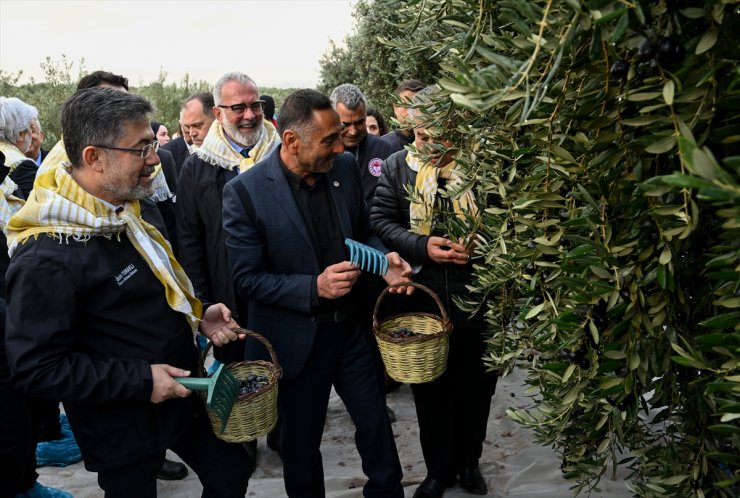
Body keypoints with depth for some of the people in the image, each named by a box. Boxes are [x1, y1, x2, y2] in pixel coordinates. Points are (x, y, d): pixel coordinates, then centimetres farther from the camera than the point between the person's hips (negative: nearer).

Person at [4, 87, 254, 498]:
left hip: (181, 391, 8)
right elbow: (36, 369, -24)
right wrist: (140, 381, -24)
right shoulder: (45, 257, -27)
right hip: (123, 427, -8)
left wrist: (198, 316, -1)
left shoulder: (135, 206, 0)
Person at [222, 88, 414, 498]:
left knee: (376, 422, 18)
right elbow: (246, 279, -16)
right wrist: (314, 287, -27)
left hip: (350, 327, 4)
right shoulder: (245, 192, -19)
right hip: (296, 340, -4)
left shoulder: (345, 168, -5)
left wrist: (383, 261, -11)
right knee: (301, 441, 16)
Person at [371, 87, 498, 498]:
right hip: (421, 301, 1)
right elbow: (381, 220, -3)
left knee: (476, 389, 16)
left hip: (477, 301, -1)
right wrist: (422, 246, -18)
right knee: (430, 392, 15)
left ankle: (468, 462, 41)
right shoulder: (398, 166, 0)